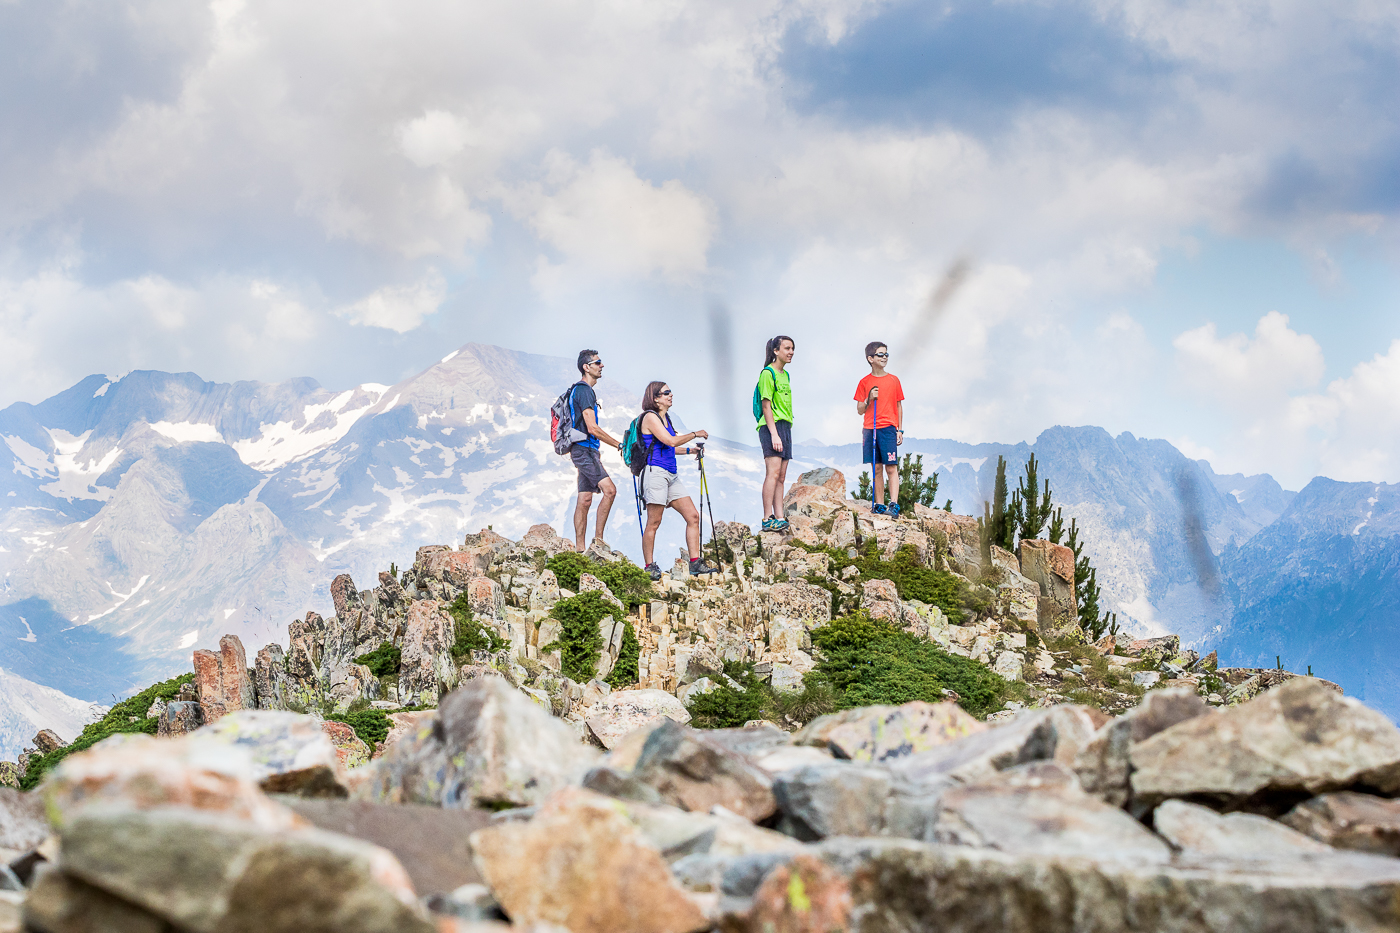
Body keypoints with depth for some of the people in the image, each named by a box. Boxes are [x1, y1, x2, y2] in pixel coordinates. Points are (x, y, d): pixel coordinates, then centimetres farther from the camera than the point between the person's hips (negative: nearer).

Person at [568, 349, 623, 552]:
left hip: (587, 450, 10)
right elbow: (592, 428, -19)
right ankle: (598, 539, -20)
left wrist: (596, 449, 27)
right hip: (584, 449, -10)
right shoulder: (584, 390, -13)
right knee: (610, 490, -21)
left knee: (585, 499, 7)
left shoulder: (584, 390, 20)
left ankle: (580, 549, 6)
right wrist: (619, 445, -15)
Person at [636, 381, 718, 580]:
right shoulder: (650, 417, -8)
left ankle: (695, 563, 2)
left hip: (671, 475, 9)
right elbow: (670, 441, -17)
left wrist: (689, 450, 20)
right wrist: (695, 434, -6)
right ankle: (650, 567, 0)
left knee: (693, 516, 2)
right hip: (655, 472, -9)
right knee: (654, 522, -7)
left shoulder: (665, 418, 19)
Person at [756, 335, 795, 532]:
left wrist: (785, 431, 14)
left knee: (781, 476, 5)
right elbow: (766, 405, -12)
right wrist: (774, 433, -18)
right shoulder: (768, 373, -7)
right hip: (771, 426, -9)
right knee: (773, 472, -15)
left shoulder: (785, 374, 19)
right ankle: (768, 519, -18)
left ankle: (780, 518, 4)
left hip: (785, 427, 9)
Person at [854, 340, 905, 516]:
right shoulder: (865, 382, 6)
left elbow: (899, 407, 9)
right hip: (870, 429, 2)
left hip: (889, 428, -1)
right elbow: (860, 410, 7)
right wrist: (869, 399, -11)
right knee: (876, 468, 5)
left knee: (891, 468, -8)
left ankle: (894, 504, -13)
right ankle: (879, 505, 8)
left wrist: (899, 430, 4)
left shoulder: (894, 380, 6)